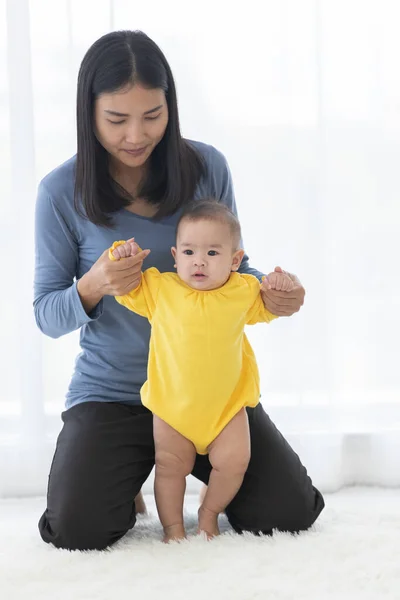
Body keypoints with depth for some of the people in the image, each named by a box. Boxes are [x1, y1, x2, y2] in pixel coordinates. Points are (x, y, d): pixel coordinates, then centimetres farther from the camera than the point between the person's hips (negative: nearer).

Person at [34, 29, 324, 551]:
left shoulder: (206, 167, -4)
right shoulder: (63, 192, -10)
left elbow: (234, 270, 7)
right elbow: (47, 316, -4)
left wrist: (270, 294, -17)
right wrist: (92, 288, -27)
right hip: (109, 389, -1)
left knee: (291, 511, -10)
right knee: (78, 530, -22)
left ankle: (210, 470, 24)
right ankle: (126, 473, 15)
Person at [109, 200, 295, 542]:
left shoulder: (244, 291, -2)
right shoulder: (159, 289, -6)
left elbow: (265, 309, 18)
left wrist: (279, 286, -3)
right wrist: (121, 257, -14)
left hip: (227, 404, 0)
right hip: (172, 405, 0)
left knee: (233, 462, -6)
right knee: (171, 466, 4)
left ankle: (209, 514, 18)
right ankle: (173, 525, 20)